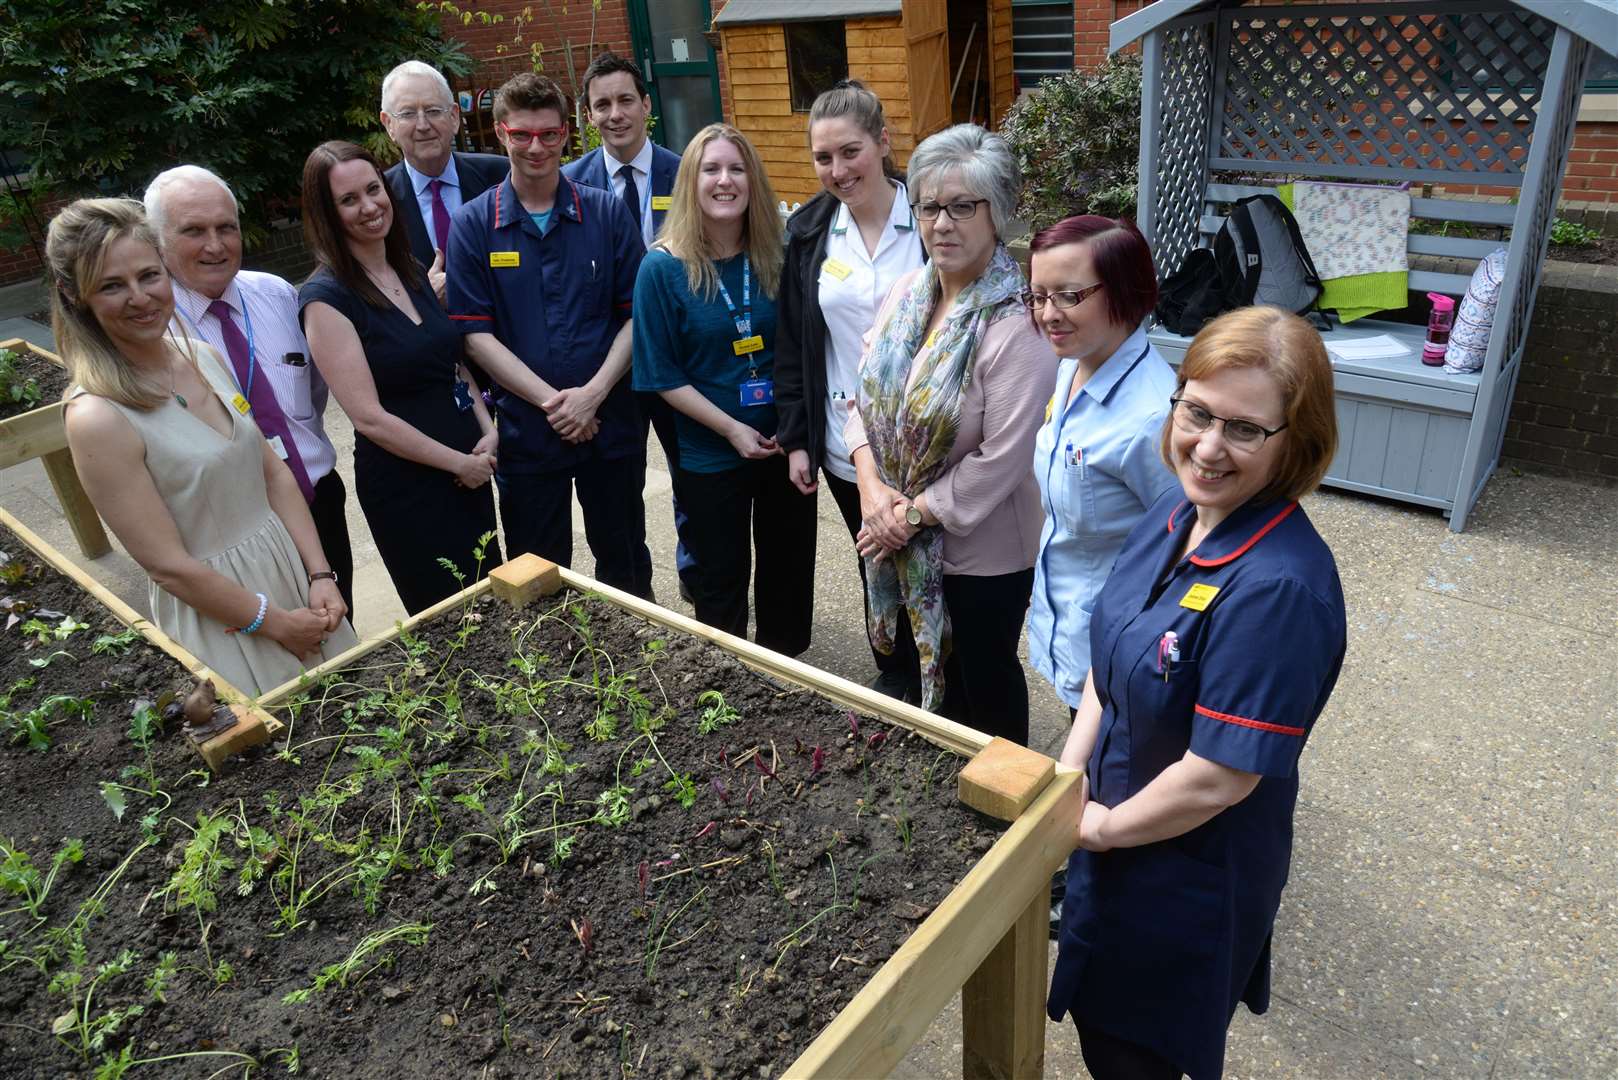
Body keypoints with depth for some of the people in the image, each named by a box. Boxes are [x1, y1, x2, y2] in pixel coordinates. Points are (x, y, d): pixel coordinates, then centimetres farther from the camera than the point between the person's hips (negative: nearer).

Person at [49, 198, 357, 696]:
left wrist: (320, 575, -4)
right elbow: (168, 565, -18)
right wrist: (275, 622, -11)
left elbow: (274, 473, 3)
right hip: (215, 609, -6)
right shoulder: (97, 417, -20)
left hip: (290, 567, 6)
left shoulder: (204, 357, -1)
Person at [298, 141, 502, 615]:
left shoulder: (411, 272, 7)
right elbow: (369, 417, -18)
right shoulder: (326, 298, -14)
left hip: (470, 466, 7)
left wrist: (487, 432, -3)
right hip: (403, 485, -7)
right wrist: (458, 463, -13)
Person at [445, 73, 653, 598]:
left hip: (610, 422, 1)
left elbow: (636, 313, -2)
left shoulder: (608, 213, 0)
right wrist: (550, 400, -15)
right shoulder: (473, 225, -2)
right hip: (525, 431, 0)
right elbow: (476, 334, -6)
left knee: (626, 566, 16)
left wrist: (592, 395, -14)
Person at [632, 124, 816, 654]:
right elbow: (662, 376, -10)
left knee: (789, 569, 16)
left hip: (786, 445, 3)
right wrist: (732, 430, -16)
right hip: (709, 456, -3)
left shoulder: (776, 257, -2)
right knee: (721, 578, 12)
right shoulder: (663, 268, -10)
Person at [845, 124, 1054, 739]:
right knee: (931, 666, 25)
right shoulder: (908, 292, 0)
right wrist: (871, 485, -11)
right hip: (902, 542, 7)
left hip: (982, 550, -7)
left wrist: (912, 513, -17)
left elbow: (1000, 459, -24)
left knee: (985, 681, 15)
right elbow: (866, 396, 4)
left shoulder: (1016, 323, -22)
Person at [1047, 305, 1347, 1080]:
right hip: (1112, 827, 7)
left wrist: (1103, 827, -14)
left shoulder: (1280, 588, -33)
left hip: (1189, 874, -7)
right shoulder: (1175, 514, -7)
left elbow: (1220, 778, -29)